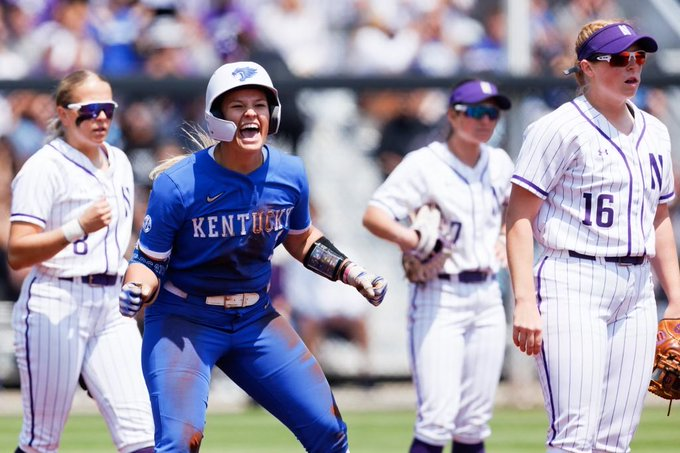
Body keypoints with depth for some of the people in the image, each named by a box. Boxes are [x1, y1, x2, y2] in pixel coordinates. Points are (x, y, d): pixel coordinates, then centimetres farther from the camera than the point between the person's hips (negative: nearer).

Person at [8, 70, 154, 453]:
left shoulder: (118, 163, 15)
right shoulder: (44, 167, -8)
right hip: (55, 307, -6)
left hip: (111, 307, 6)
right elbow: (17, 254, -16)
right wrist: (78, 228, -27)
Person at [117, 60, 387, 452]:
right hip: (184, 320, -5)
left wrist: (353, 273, 8)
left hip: (257, 319, 5)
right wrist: (136, 291, -32)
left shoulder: (290, 175, -4)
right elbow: (149, 260, -12)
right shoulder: (177, 184, -19)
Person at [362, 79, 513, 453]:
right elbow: (373, 215, -21)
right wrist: (417, 241, -38)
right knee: (438, 420, -15)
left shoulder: (498, 163, 8)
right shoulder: (425, 164, -10)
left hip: (487, 296, 6)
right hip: (439, 298, -6)